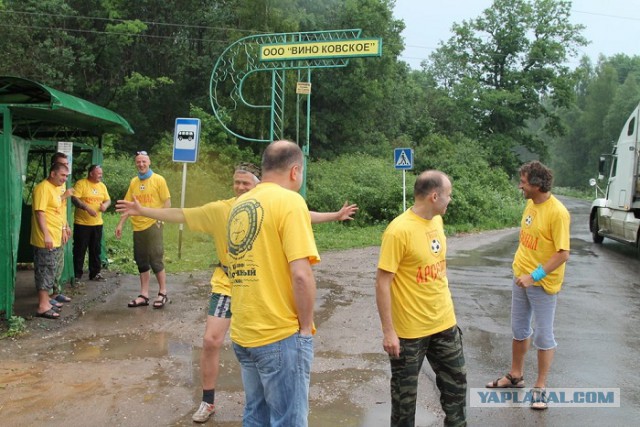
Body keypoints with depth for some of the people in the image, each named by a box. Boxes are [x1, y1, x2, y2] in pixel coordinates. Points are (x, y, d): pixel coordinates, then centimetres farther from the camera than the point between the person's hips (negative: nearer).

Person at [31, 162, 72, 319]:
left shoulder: (56, 188, 15)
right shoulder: (43, 188, -16)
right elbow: (40, 212, -22)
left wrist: (63, 230, 24)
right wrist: (46, 235, -26)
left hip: (55, 238, 10)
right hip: (46, 239, -10)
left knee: (49, 270, 15)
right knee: (46, 271, -6)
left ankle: (45, 301, 24)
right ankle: (43, 307, -2)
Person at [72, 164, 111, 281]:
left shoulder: (102, 186, 11)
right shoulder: (81, 183, -9)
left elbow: (108, 200, 15)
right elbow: (74, 199, -17)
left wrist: (105, 205, -9)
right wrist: (87, 207, -29)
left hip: (97, 224, 6)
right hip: (82, 223, -6)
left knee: (96, 250, 12)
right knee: (79, 250, 2)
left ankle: (95, 273, 22)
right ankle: (77, 275, 11)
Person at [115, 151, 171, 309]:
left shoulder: (158, 180, -3)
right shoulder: (134, 182, 9)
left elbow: (167, 202, -5)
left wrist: (159, 219, -13)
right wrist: (120, 224, 6)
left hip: (152, 226, -5)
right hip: (137, 226, 5)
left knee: (156, 260, -3)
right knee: (142, 262, 9)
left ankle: (163, 293, 10)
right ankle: (144, 295, 16)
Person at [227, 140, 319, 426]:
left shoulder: (240, 204, 10)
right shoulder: (289, 201, -13)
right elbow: (301, 275, -20)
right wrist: (306, 326, -9)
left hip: (243, 332, 7)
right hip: (280, 335, -7)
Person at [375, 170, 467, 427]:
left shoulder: (437, 221, 3)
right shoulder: (399, 230, -21)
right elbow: (382, 283, -20)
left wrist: (446, 308, 18)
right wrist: (388, 331, -19)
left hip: (445, 323, 7)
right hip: (409, 329, -7)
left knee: (456, 381, 19)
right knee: (405, 391, 10)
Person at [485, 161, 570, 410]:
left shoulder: (557, 212, -21)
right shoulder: (530, 204, 2)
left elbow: (563, 254, -22)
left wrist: (534, 276, -24)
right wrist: (521, 269, 14)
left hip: (543, 283, -7)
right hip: (521, 277, 7)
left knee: (543, 335, 6)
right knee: (519, 329, 18)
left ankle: (540, 387, 19)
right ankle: (515, 376, 34)